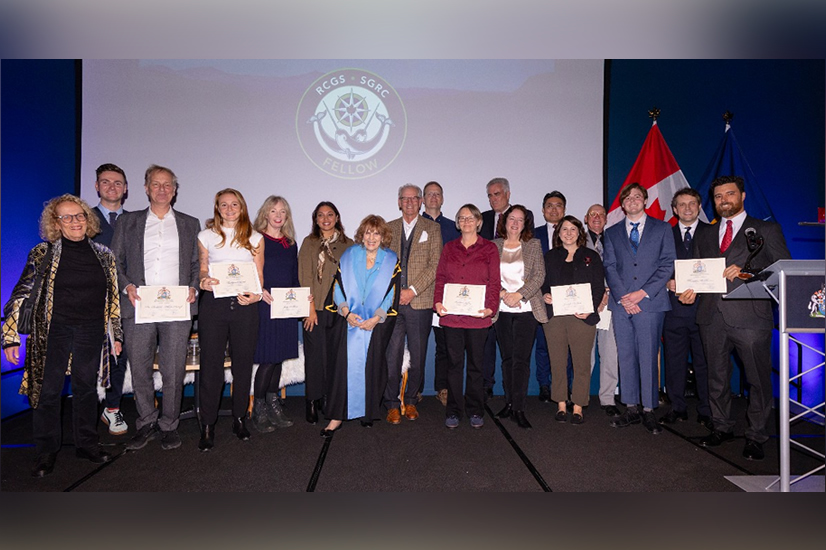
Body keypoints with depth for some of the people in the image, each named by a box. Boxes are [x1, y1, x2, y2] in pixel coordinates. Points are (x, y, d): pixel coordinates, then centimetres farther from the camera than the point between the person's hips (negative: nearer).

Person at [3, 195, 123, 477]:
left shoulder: (104, 255, 7)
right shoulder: (42, 254, -1)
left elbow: (114, 297, 12)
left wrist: (116, 333, 11)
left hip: (91, 332, 2)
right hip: (53, 332, -2)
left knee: (86, 388, 12)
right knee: (47, 390, 4)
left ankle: (86, 444, 26)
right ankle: (46, 452, 20)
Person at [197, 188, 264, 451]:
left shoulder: (255, 238, 10)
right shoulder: (206, 236, 9)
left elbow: (259, 275, 10)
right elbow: (202, 271, 11)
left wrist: (256, 295, -9)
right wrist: (204, 281, -12)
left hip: (244, 305, 1)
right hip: (213, 305, 0)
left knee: (243, 364, 7)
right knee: (211, 364, 0)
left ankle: (240, 419, 22)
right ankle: (207, 426, 12)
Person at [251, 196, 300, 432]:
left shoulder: (290, 244, 14)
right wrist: (259, 291, -22)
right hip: (263, 306, -5)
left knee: (279, 356, 11)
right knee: (268, 358, -5)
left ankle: (273, 404, 23)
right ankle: (259, 409, 10)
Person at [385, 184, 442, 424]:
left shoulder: (432, 229, 7)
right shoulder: (388, 228, 14)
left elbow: (435, 265, -2)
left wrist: (413, 290, -11)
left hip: (420, 302, -1)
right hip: (391, 301, 1)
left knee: (417, 355, 5)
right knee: (392, 354, 0)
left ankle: (411, 401, 21)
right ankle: (392, 404, 12)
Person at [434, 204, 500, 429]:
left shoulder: (489, 248, 6)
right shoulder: (449, 248, 13)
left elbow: (494, 282, 1)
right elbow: (440, 278, 9)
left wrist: (491, 307, -13)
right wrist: (438, 302, -6)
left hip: (477, 316, -2)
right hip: (451, 315, 2)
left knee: (475, 364, 7)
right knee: (454, 363, 7)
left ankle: (475, 411, 20)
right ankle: (453, 411, 17)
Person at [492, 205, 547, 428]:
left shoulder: (533, 245, 7)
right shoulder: (493, 246, 8)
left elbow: (539, 275, -1)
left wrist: (519, 294, -12)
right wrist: (502, 294, -13)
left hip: (526, 309, -1)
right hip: (501, 309, 2)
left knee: (521, 358, -7)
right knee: (507, 358, 8)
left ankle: (518, 408, -3)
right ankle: (509, 403, 18)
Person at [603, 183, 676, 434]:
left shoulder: (662, 228, 9)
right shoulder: (612, 233, 14)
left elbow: (667, 265, 1)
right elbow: (610, 268, 6)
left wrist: (643, 293, -10)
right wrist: (622, 297, -8)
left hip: (650, 302, -2)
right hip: (621, 303, 2)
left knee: (648, 357, -1)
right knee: (626, 357, 6)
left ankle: (649, 411, 9)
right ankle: (631, 409, 15)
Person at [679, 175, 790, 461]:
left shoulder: (766, 230, 6)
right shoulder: (704, 235, 18)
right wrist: (691, 290, -1)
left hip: (750, 316, -3)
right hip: (712, 316, 4)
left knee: (758, 379, 3)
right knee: (717, 378, 12)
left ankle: (756, 436, 17)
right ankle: (722, 427, 27)